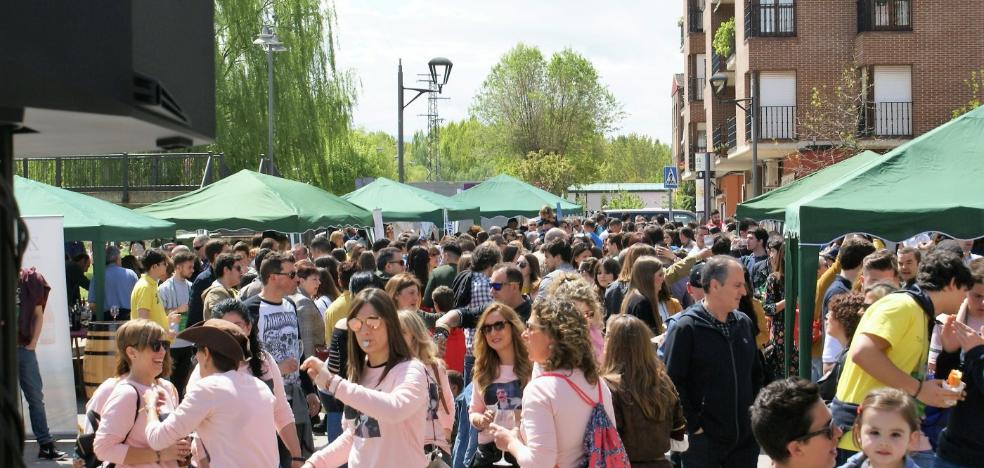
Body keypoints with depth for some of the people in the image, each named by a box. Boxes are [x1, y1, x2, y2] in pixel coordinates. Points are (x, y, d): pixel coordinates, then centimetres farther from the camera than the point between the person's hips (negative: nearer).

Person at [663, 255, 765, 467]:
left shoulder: (744, 323, 8)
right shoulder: (685, 328, -11)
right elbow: (673, 383, -14)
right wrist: (693, 426, -14)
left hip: (746, 437, 6)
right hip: (704, 441, -6)